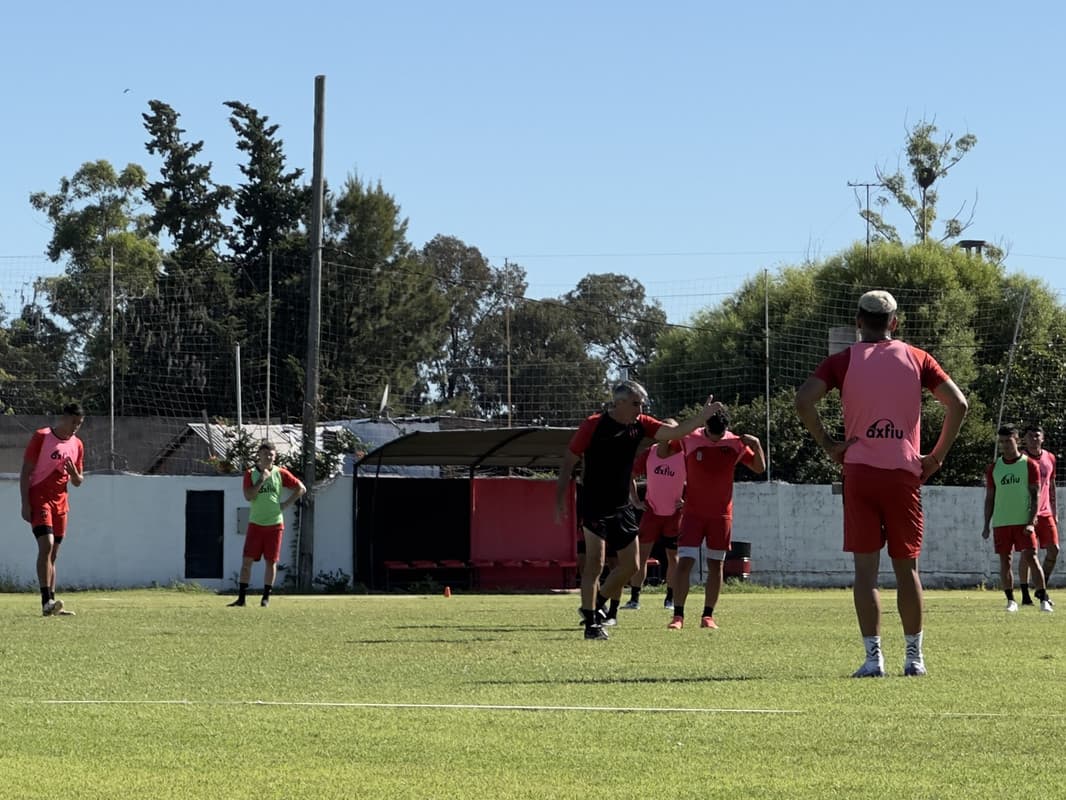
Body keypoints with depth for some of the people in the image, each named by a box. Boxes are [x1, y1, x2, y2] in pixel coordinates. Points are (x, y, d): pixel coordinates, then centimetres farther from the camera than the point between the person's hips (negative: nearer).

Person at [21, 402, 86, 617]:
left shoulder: (77, 445, 10)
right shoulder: (41, 437, -6)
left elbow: (78, 482, 16)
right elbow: (25, 472, -7)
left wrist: (74, 473, -8)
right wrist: (25, 504, -14)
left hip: (60, 502, 6)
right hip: (38, 498, -6)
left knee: (53, 554, 7)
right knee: (46, 545, -19)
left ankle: (51, 603, 8)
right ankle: (47, 602, -25)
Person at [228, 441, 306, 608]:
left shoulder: (280, 473, 1)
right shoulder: (251, 474, 0)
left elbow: (301, 488, 7)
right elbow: (248, 496, -13)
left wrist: (286, 504, -1)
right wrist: (262, 480, -17)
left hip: (275, 524, 0)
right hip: (255, 524, 0)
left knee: (271, 561, 2)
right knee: (247, 560, -5)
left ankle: (266, 597, 10)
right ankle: (241, 597, -2)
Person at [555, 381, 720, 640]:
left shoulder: (640, 424, 3)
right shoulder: (594, 425, -12)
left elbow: (674, 432, -2)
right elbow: (569, 460, -8)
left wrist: (704, 415, -15)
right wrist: (559, 500, -11)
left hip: (622, 507, 7)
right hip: (595, 507, -7)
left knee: (630, 565, 8)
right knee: (595, 563, -12)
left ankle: (595, 606, 27)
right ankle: (591, 623, -6)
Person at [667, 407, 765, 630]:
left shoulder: (735, 444, -2)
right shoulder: (689, 440, -5)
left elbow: (759, 468, 6)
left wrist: (756, 445, -9)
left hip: (721, 514, 2)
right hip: (693, 512, -2)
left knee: (716, 565, 5)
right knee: (684, 561, -11)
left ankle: (708, 615, 14)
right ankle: (678, 615, -8)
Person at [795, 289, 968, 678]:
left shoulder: (843, 361, 4)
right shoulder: (916, 359, 7)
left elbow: (803, 400, -10)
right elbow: (958, 404, 0)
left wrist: (828, 445, -1)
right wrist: (937, 456, 6)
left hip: (859, 471, -1)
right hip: (905, 472, 1)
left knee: (865, 568, 0)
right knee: (906, 566, 9)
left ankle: (873, 656, -6)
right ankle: (914, 656, 11)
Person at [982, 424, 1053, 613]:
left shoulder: (1030, 465, 1)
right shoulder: (994, 468, 9)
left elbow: (1035, 496, -2)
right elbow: (989, 498, 12)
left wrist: (1031, 522, -12)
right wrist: (986, 525, 6)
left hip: (1023, 522, -3)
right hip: (1001, 523, 3)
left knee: (1030, 558, -11)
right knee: (1004, 561, 3)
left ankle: (1043, 599, -8)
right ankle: (1010, 601, 11)